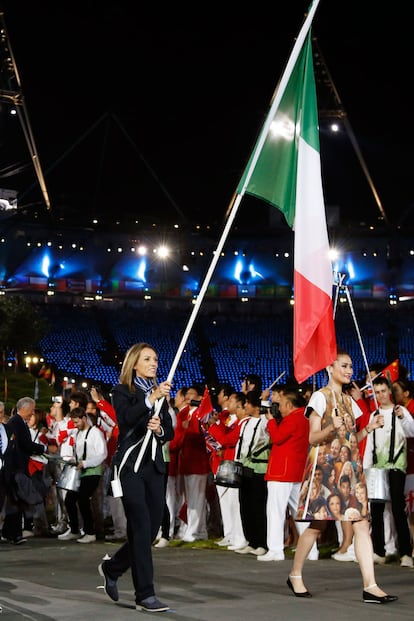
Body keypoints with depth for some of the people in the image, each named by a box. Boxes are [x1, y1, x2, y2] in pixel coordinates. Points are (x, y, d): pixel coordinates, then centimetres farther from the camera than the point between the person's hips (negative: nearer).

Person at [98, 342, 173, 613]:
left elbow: (170, 432, 14)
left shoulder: (161, 393, 17)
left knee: (152, 527, 6)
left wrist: (159, 428, -8)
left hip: (154, 466, 6)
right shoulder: (122, 391, 2)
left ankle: (112, 568, 29)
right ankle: (145, 595, -7)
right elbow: (125, 418, -19)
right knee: (141, 527, -11)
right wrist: (151, 399, -28)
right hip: (131, 466, -6)